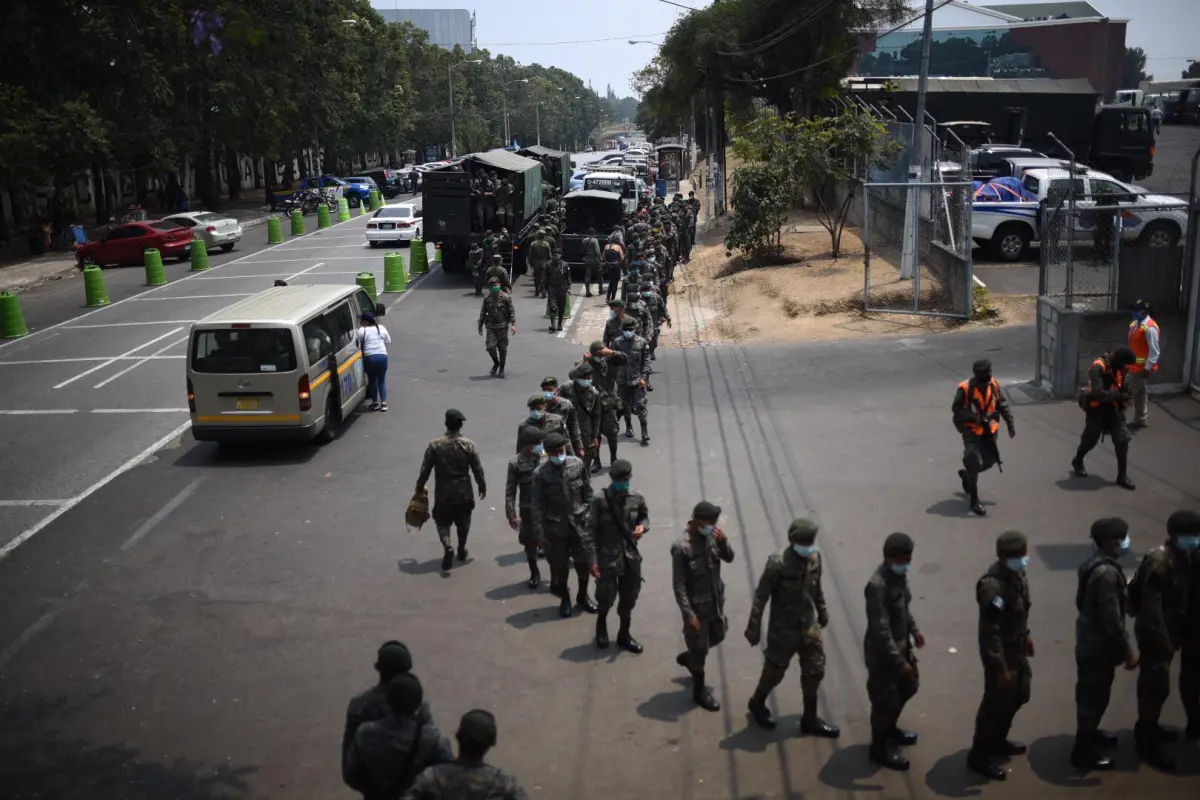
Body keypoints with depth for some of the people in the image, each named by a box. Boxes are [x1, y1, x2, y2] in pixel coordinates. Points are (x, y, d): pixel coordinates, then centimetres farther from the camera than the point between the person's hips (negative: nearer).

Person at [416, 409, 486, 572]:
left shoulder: (435, 445, -12)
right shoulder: (468, 444, -10)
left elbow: (425, 469, -7)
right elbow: (477, 469, -5)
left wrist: (420, 487, 7)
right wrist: (482, 486, 10)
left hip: (443, 493, -1)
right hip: (464, 491, 1)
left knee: (443, 522, 10)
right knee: (463, 522, 19)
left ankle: (447, 547, -12)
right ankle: (462, 549, 31)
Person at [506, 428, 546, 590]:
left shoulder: (547, 457, -5)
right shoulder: (515, 463, -9)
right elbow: (510, 491, -4)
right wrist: (511, 515, -6)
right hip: (528, 509, 0)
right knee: (530, 543, 14)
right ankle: (534, 573, 35)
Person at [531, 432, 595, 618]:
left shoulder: (578, 464, -7)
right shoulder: (541, 473, -13)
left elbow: (588, 493, 3)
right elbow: (536, 504, -8)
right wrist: (540, 531, -9)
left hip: (579, 523, 2)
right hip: (555, 527, -2)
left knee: (584, 562, 13)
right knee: (559, 565, 10)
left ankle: (582, 596, 35)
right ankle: (565, 599, 33)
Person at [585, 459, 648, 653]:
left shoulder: (637, 498, -5)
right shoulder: (600, 500, -16)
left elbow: (644, 517, 15)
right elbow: (591, 532, -12)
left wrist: (643, 526, -9)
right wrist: (592, 560, -14)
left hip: (631, 557, 4)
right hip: (607, 558, -4)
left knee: (629, 599, 15)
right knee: (606, 598, 5)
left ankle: (624, 636, 36)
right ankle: (601, 625, 39)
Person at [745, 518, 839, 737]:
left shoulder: (814, 558, -7)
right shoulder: (778, 564, -25)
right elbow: (761, 596, -19)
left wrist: (822, 611, 21)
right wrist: (754, 627, -16)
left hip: (809, 627, 6)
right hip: (783, 630, -6)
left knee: (815, 671, 13)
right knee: (774, 672, 12)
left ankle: (810, 719, 30)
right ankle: (757, 703, 41)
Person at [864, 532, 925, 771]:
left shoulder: (899, 574, -3)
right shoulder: (878, 585, -31)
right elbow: (880, 629, -30)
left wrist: (914, 629, 15)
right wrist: (898, 661, -27)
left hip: (901, 644, 9)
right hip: (882, 651, -9)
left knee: (908, 687, 26)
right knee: (886, 700, 7)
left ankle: (890, 729, 49)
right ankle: (879, 748, 27)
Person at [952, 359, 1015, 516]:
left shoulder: (993, 384, -7)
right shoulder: (965, 388, -21)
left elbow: (1002, 403, 6)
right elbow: (956, 408, -14)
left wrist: (1010, 422, 0)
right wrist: (975, 417, -25)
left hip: (989, 430, 6)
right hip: (971, 431, -5)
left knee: (989, 460, 14)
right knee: (975, 463, -12)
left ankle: (967, 474, 45)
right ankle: (974, 501, -3)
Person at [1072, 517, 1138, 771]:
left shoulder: (1095, 564, 3)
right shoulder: (1107, 573, -29)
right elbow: (1111, 620, -28)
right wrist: (1128, 652, -19)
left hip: (1090, 640, 10)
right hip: (1098, 645, -10)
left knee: (1090, 692, 25)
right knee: (1095, 695, 3)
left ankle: (1089, 732, 44)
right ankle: (1083, 751, 14)